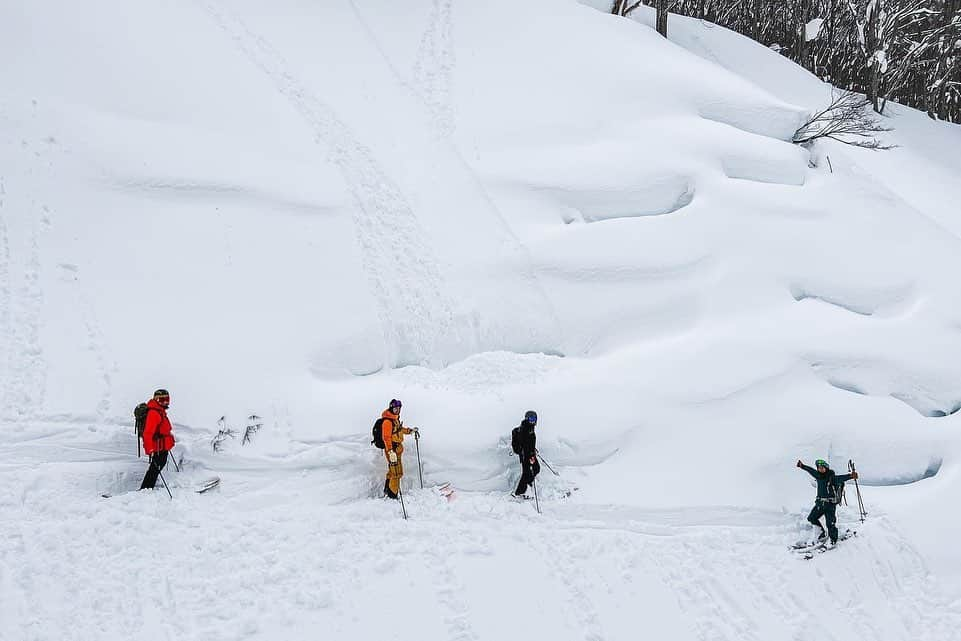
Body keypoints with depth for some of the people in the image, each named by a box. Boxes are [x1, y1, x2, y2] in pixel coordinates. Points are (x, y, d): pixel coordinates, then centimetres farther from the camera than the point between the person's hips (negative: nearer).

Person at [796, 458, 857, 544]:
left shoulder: (832, 478, -12)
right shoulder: (818, 475, 6)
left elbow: (842, 478, -28)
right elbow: (811, 470, 23)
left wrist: (851, 476, -46)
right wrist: (802, 466, 37)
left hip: (830, 503, -7)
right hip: (820, 503, 7)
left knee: (830, 523, -10)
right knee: (811, 518, 10)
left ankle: (833, 541, 3)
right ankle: (822, 533, 26)